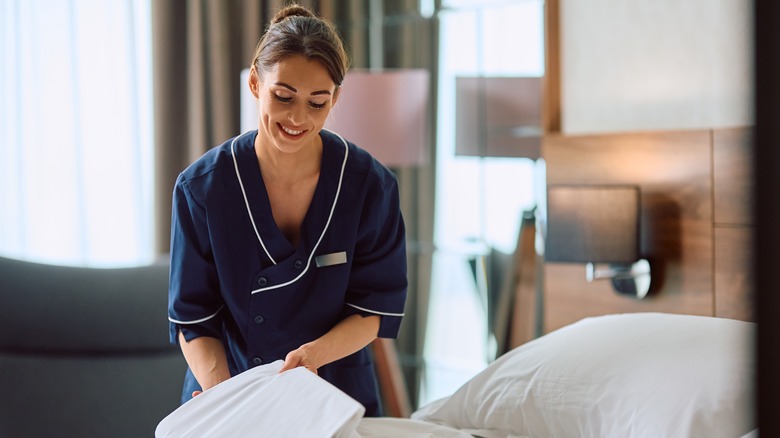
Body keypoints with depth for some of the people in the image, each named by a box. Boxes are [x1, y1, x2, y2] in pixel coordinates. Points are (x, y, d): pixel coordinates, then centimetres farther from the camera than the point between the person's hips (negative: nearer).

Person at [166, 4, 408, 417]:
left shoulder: (370, 184, -8)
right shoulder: (201, 187, -9)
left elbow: (376, 308, -3)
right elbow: (193, 321, -6)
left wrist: (315, 353, -21)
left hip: (336, 396, 0)